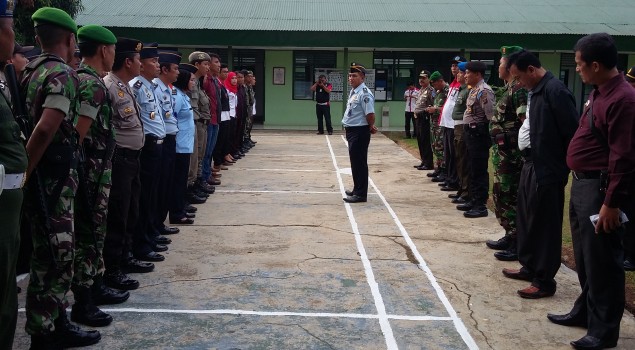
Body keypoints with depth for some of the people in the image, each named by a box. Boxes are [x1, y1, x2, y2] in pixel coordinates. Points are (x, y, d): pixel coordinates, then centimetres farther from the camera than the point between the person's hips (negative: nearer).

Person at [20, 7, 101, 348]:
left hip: (45, 174, 9)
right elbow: (46, 128, -26)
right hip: (53, 176, -9)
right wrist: (25, 171, -18)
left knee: (56, 254, 16)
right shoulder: (64, 74, -14)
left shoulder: (32, 71, 13)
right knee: (54, 257, -1)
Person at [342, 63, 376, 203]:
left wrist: (371, 127, -6)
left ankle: (360, 194, 3)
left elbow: (370, 114, -23)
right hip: (351, 131, 10)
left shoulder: (364, 93, -18)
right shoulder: (353, 92, 13)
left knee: (359, 162, -4)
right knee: (355, 161, 19)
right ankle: (357, 189, 31)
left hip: (360, 132, -10)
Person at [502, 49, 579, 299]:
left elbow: (572, 132, -18)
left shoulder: (555, 91, -17)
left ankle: (544, 281, 10)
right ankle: (529, 267, 33)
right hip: (530, 165, 9)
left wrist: (562, 166, -13)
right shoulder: (534, 91, 12)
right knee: (526, 219, 18)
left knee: (545, 225, 0)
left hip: (547, 170, -9)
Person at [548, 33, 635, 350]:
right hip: (582, 183, 10)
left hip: (600, 188, -10)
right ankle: (586, 310, 36)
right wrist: (580, 181, 18)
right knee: (584, 256, 20)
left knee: (601, 260, 0)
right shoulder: (598, 93, 11)